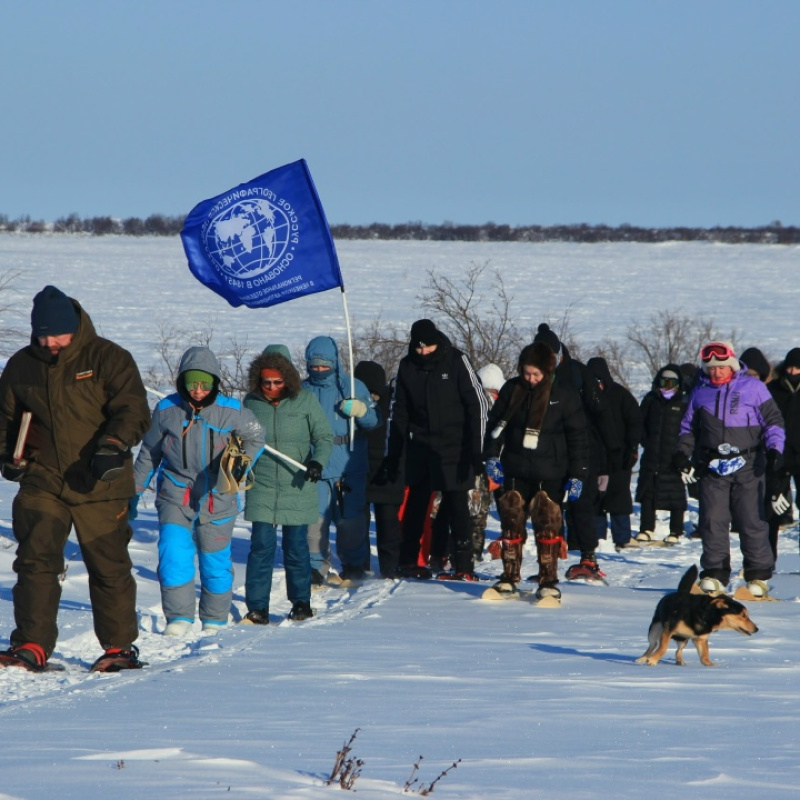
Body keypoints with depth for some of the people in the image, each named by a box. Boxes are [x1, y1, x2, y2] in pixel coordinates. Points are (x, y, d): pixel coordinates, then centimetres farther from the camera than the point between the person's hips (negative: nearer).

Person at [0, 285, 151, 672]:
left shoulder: (108, 358, -4)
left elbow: (133, 410, -10)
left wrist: (113, 445, -28)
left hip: (99, 484, -3)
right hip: (42, 483, 3)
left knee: (109, 567, 4)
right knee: (35, 561, -8)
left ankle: (119, 646, 16)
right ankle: (31, 646, -8)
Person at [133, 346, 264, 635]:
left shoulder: (230, 411, -7)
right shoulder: (166, 410, -4)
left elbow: (255, 437, 12)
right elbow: (149, 454, 10)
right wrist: (134, 492, 13)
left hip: (217, 497, 0)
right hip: (175, 494, 0)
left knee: (216, 560, 7)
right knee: (173, 552, -17)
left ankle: (215, 620, 24)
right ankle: (179, 616, -10)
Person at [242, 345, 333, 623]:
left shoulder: (305, 400, -4)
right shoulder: (251, 402, 3)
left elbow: (325, 437, -1)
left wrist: (317, 462, -16)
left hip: (297, 488, -1)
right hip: (262, 488, 1)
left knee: (296, 546, 7)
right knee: (261, 546, -5)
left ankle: (301, 603, 22)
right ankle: (257, 607, -1)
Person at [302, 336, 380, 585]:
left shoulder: (353, 387, 4)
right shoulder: (303, 391, 10)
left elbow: (374, 420, 3)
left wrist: (360, 410, -18)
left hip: (349, 468, -1)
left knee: (351, 518, 1)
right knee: (315, 517, -3)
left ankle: (353, 564, 15)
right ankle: (317, 566, 6)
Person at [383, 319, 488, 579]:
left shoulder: (456, 361, -7)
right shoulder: (407, 367, 4)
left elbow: (477, 404, -6)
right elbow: (399, 413, 12)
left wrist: (476, 450, -12)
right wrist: (392, 456, 9)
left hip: (453, 447, -3)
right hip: (419, 447, 3)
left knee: (456, 504, -4)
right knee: (416, 504, 7)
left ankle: (464, 563, 0)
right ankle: (409, 561, 16)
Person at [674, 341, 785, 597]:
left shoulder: (753, 388, 2)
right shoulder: (700, 392, 12)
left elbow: (773, 420, 5)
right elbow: (689, 427, 23)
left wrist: (775, 450, -7)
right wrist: (683, 453, 9)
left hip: (747, 467, -3)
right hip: (711, 468, 3)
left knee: (752, 522, -3)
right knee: (712, 521, -4)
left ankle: (759, 574, 5)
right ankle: (714, 573, 3)